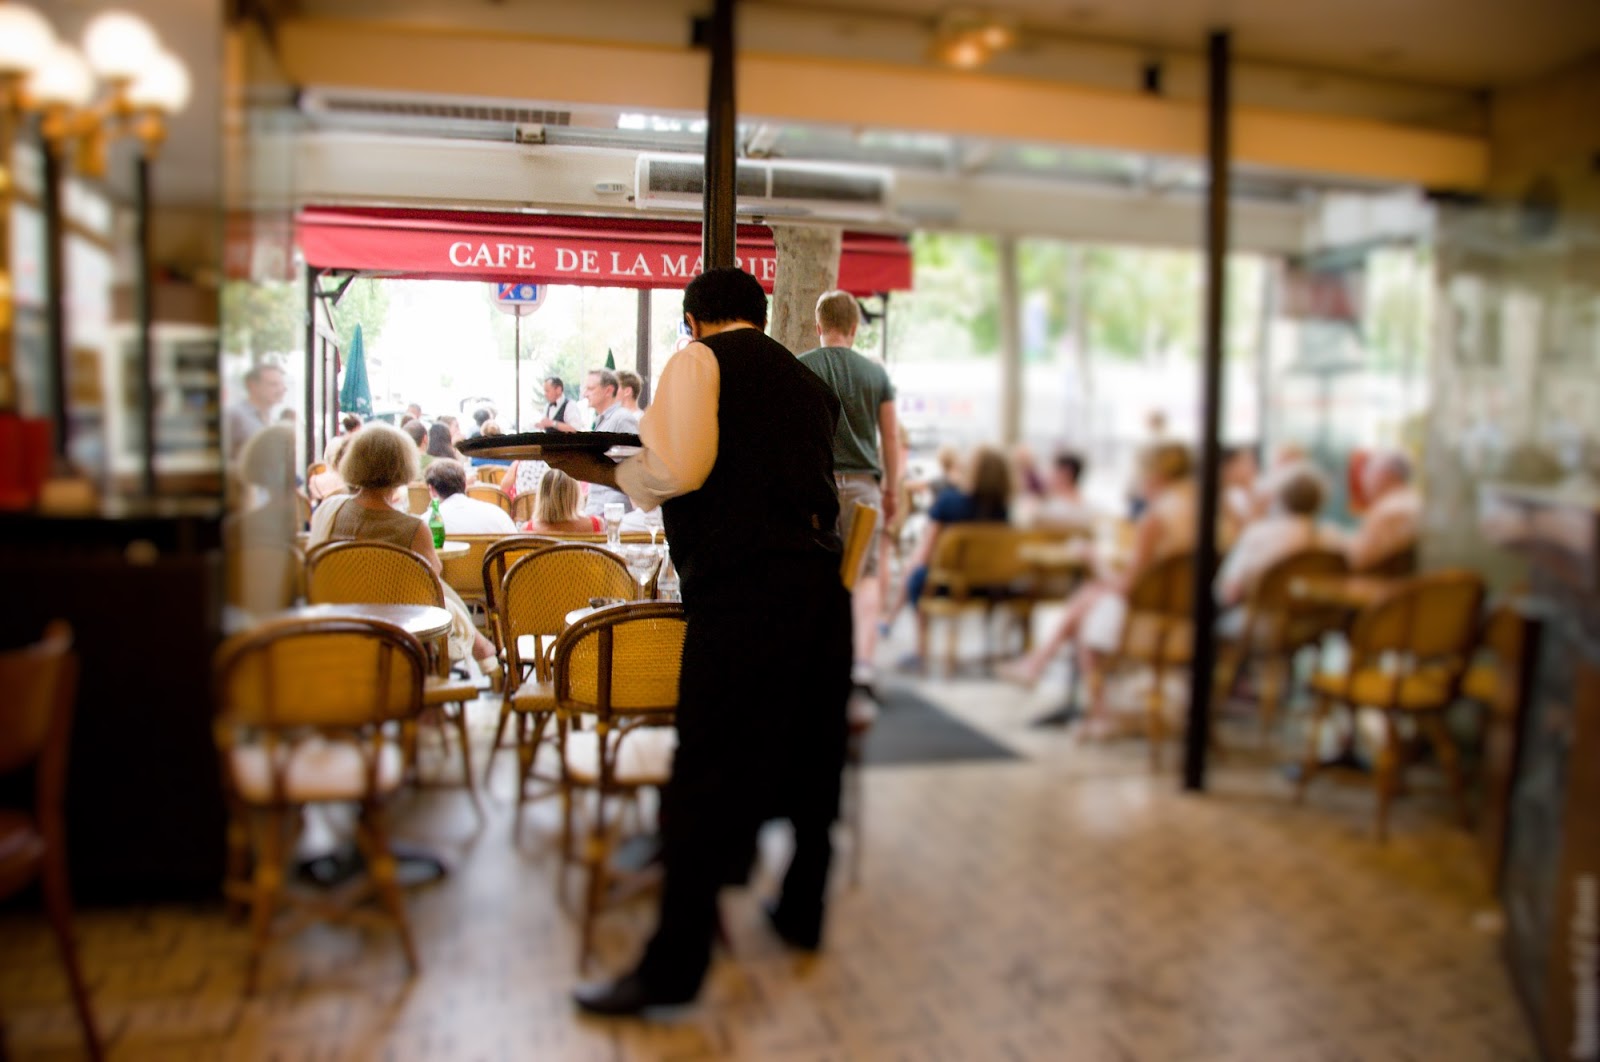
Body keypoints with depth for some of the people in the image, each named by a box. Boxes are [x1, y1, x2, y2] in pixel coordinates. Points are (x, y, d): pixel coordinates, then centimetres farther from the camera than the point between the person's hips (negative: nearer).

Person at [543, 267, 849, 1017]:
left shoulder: (699, 360, 1)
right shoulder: (807, 382, 22)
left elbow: (675, 470, -14)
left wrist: (604, 472, 5)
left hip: (742, 586, -7)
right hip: (821, 579, 8)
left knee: (709, 774, -3)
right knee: (806, 756, 19)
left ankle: (674, 966, 5)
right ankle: (802, 913, 35)